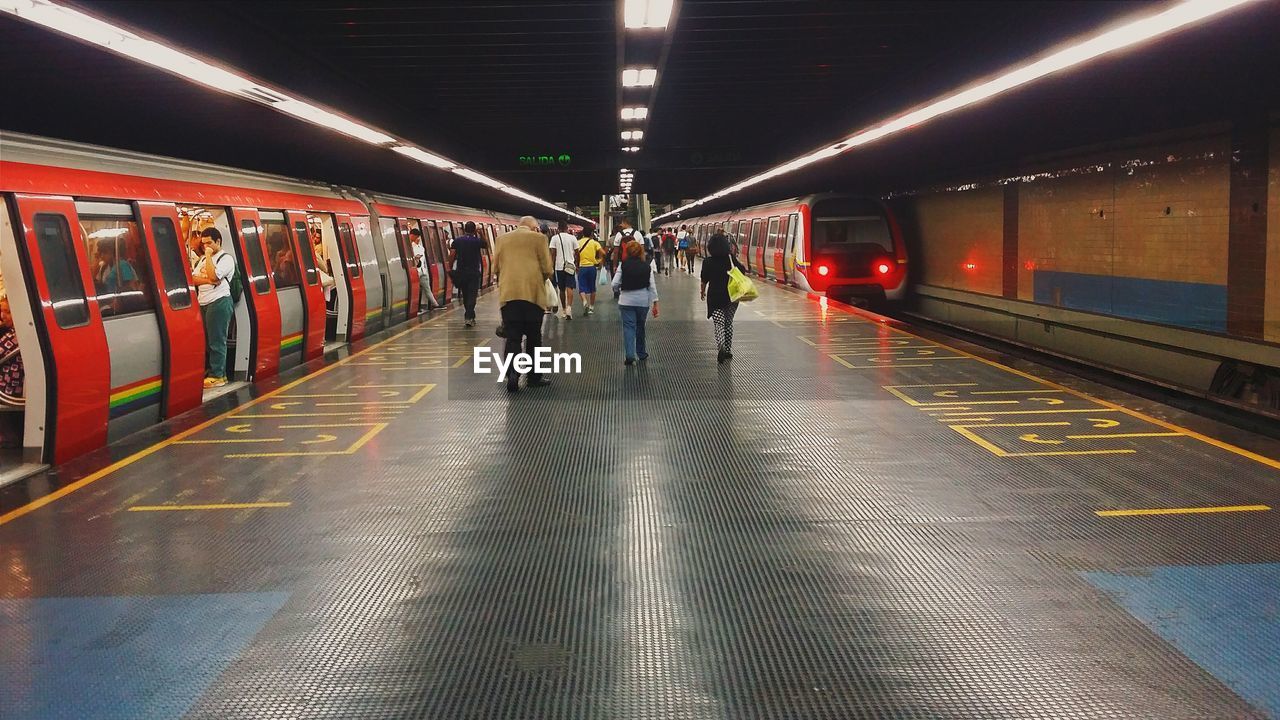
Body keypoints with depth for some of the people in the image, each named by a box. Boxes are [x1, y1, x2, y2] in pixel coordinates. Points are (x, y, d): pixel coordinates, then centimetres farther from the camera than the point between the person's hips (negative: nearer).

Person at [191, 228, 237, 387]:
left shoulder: (226, 258, -4)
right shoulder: (204, 259, 21)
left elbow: (213, 275, -18)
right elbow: (193, 278, 9)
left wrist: (209, 256, -10)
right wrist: (208, 280, -10)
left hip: (219, 302, -8)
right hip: (203, 303, 8)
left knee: (216, 340, -7)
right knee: (205, 340, 11)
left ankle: (218, 375, -5)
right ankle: (208, 371, 18)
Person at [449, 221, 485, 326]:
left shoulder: (457, 241, 0)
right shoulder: (478, 241, -4)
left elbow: (452, 256, -5)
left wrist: (450, 268, 4)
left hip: (461, 272, 3)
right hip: (474, 272, -2)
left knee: (465, 295, 16)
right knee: (471, 296, -4)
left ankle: (470, 316, 25)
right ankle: (468, 317, -16)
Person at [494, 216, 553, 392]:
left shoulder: (502, 239, 12)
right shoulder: (539, 238, 3)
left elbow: (496, 269, 14)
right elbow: (547, 269, 0)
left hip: (508, 294, 2)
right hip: (533, 293, -2)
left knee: (512, 337, 3)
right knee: (533, 337, 10)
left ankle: (512, 373, -15)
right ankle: (534, 376, 15)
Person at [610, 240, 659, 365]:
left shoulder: (623, 265, -6)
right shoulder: (647, 266, -1)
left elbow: (615, 284, -10)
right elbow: (652, 286, -2)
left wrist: (618, 291, 12)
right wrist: (655, 303, 2)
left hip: (626, 300, -2)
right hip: (643, 300, 2)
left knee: (628, 327, 0)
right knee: (640, 326, 18)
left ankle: (630, 355, -11)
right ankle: (641, 353, 32)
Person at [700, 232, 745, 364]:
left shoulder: (708, 262, -6)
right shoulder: (731, 258, -4)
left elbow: (704, 280, 1)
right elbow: (743, 270, -6)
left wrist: (703, 292, 16)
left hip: (715, 297, -2)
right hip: (732, 296, 2)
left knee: (719, 324, 1)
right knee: (729, 323, 16)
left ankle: (721, 346, -25)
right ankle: (728, 350, 19)